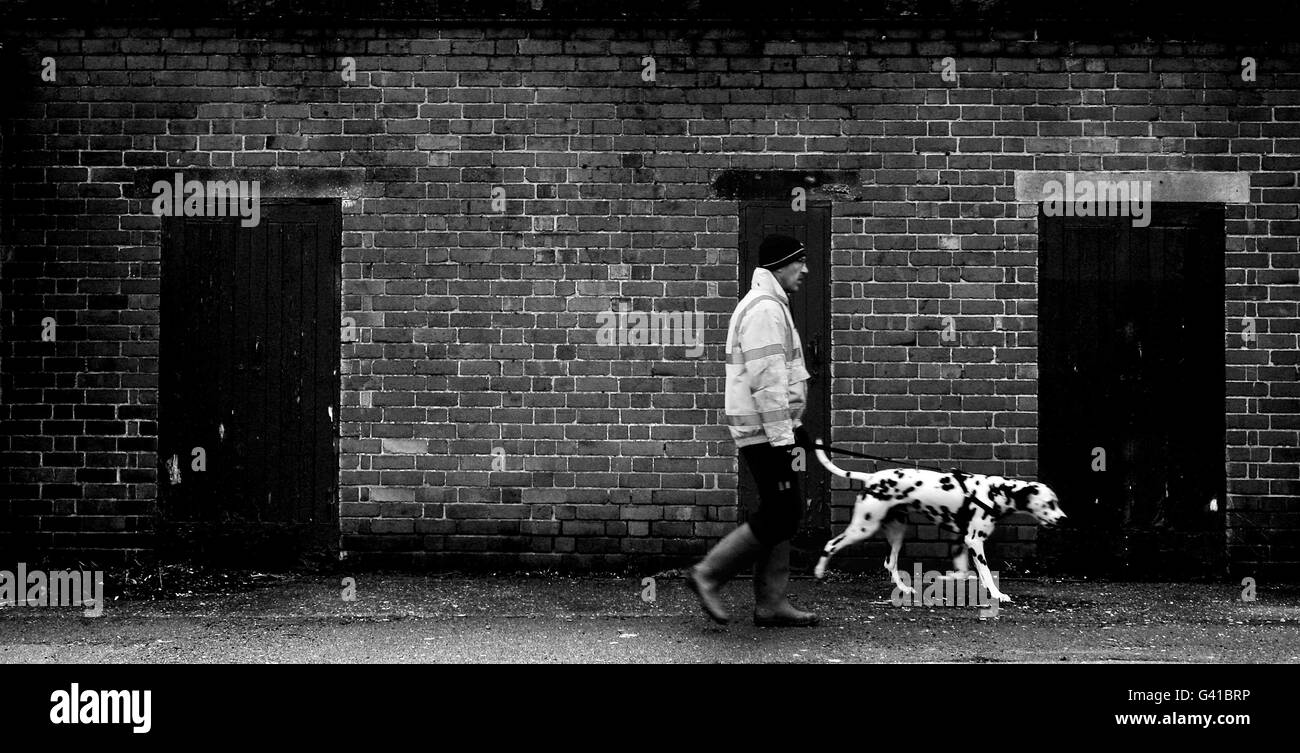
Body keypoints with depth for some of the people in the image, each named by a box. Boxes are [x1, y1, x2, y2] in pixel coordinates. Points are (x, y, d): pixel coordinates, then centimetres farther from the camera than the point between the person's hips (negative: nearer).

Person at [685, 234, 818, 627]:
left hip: (773, 427, 11)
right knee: (780, 516, -8)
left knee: (783, 513, 10)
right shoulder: (764, 310, -16)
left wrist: (795, 426, 26)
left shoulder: (770, 306, 19)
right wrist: (781, 438, -22)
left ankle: (770, 603, 14)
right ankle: (708, 574, 1)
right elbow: (767, 381, -22)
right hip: (764, 430, -11)